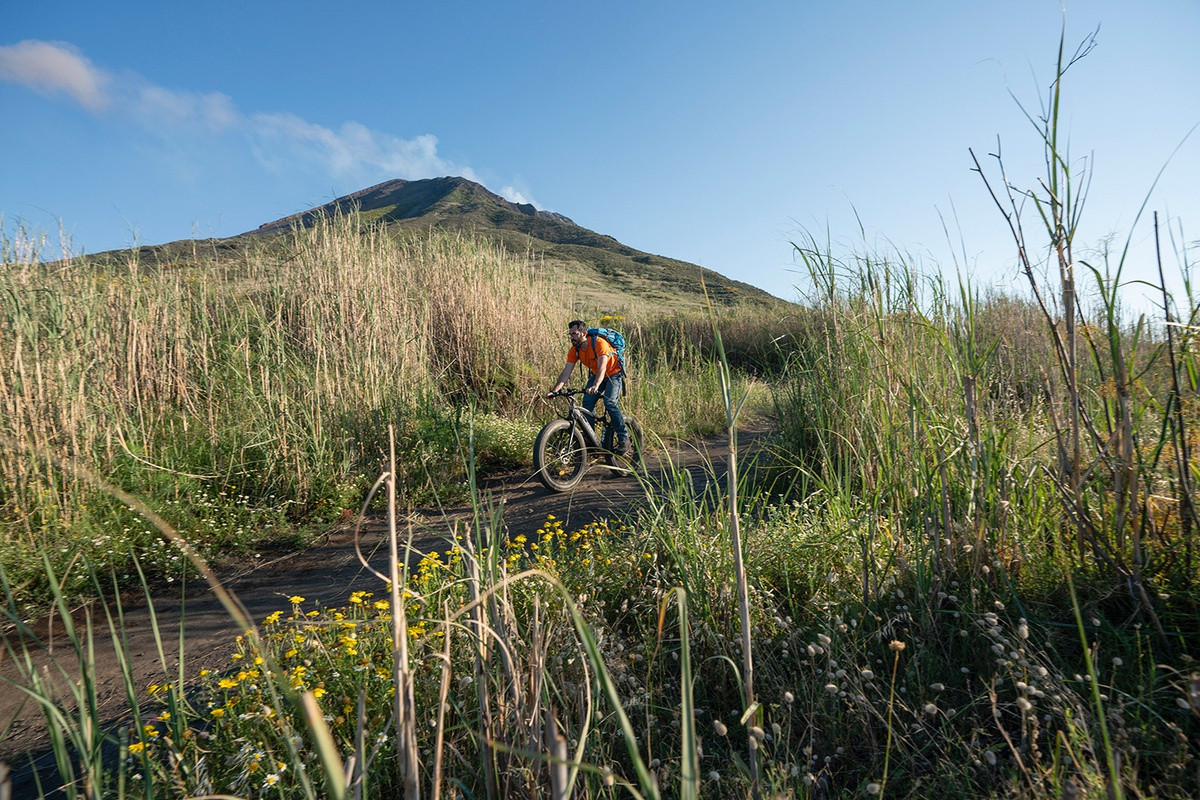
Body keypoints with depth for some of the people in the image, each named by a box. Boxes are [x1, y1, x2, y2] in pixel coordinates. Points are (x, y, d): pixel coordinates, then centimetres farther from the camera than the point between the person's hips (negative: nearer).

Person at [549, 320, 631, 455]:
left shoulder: (599, 343, -30)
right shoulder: (574, 350, -11)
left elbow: (602, 367, -40)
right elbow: (567, 371, -15)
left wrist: (595, 386, -56)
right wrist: (555, 389, -29)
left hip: (614, 374, -6)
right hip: (597, 375, 6)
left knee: (609, 402, -25)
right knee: (587, 402, -13)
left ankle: (624, 440, -15)